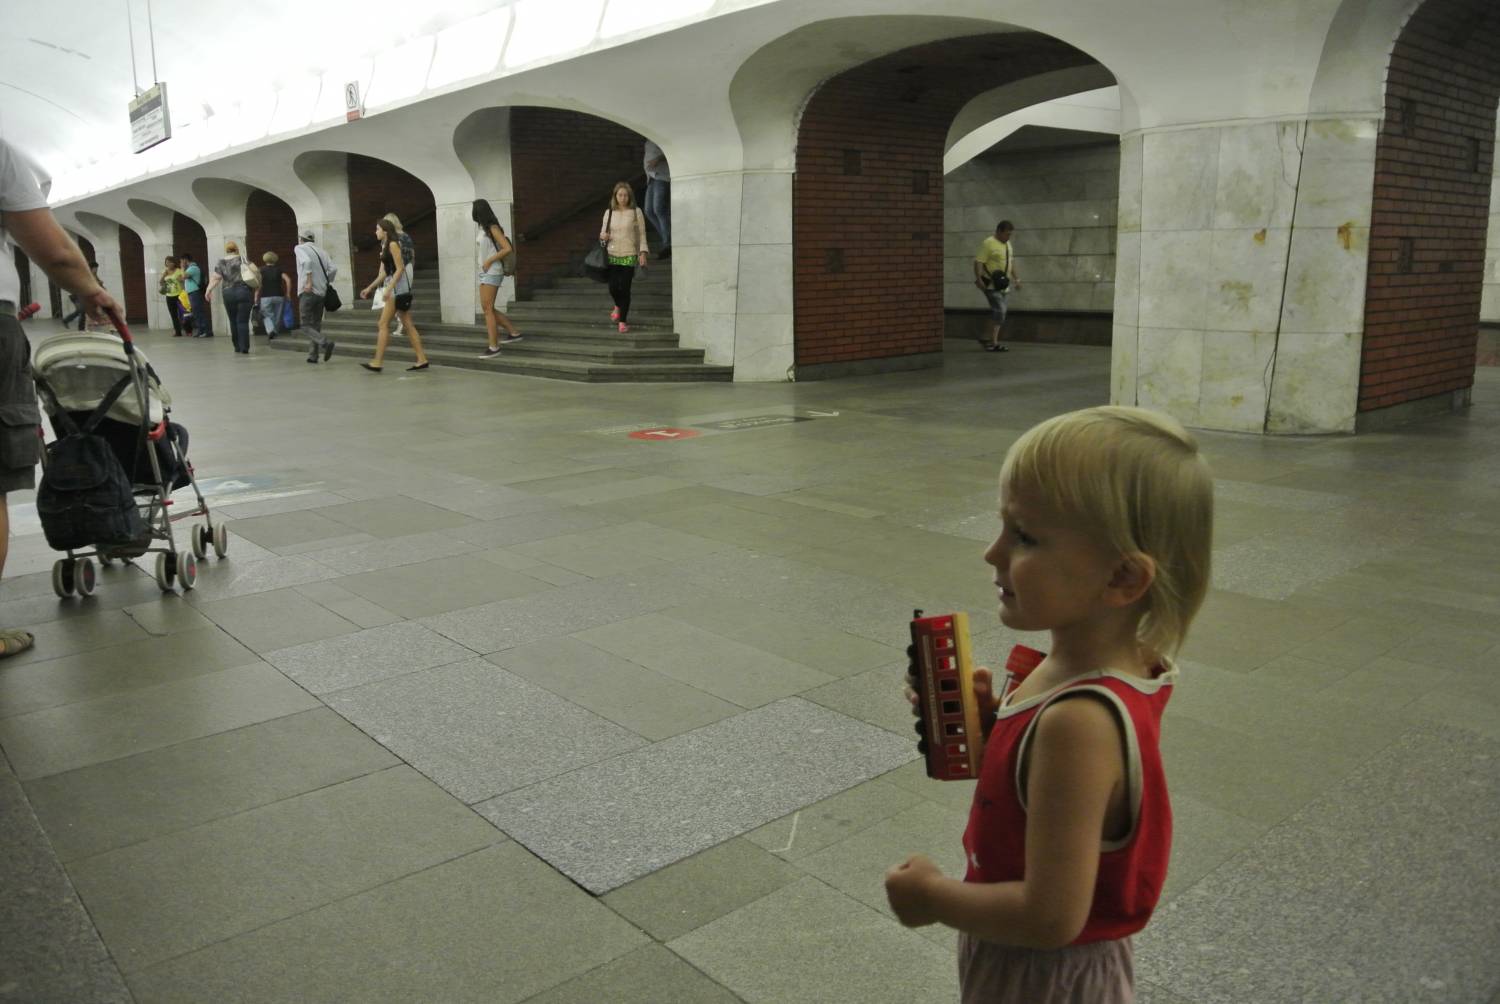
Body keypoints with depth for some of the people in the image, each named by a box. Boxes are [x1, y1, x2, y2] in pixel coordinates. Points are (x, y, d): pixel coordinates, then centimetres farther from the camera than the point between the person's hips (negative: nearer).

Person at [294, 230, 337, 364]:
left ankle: (326, 342, -23)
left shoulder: (300, 248, 0)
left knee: (306, 325, -2)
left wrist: (309, 282, -19)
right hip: (321, 292, 6)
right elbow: (333, 268, 4)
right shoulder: (320, 250, 15)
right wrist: (326, 283, 14)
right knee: (316, 324, 12)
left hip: (308, 292, -6)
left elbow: (307, 261, -21)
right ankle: (313, 355, 10)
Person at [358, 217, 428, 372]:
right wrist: (369, 288, 20)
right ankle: (422, 359, 7)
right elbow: (384, 273, 20)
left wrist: (389, 288, -22)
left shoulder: (393, 244, -10)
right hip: (393, 286, 10)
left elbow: (400, 268, -17)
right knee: (408, 324, 7)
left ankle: (378, 362, -8)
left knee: (383, 324, -9)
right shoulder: (384, 246, 18)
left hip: (398, 286, -10)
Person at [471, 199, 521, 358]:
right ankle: (513, 332, 20)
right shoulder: (483, 229, 11)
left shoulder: (493, 228, -12)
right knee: (487, 309, 10)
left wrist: (489, 261, -17)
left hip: (492, 272, -9)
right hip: (484, 273, 9)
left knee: (487, 309, -8)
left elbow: (507, 248, -19)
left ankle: (494, 347, -5)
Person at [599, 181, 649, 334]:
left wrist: (643, 253, -8)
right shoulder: (609, 213, 7)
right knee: (613, 287, -3)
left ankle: (623, 321, 6)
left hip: (629, 256, -2)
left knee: (624, 288, -7)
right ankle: (618, 306, 33)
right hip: (612, 256, 2)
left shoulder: (636, 212, 0)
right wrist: (602, 236, -8)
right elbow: (603, 232, 15)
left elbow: (642, 234, 2)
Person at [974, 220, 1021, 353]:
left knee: (998, 312, 10)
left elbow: (1011, 262, 24)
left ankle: (989, 340, 20)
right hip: (991, 284, -9)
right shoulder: (988, 243, -13)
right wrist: (978, 279, -29)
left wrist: (1016, 278, 20)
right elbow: (978, 262, -19)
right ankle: (993, 343, -15)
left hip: (1002, 284, 9)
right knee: (999, 311, -16)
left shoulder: (1007, 244, 14)